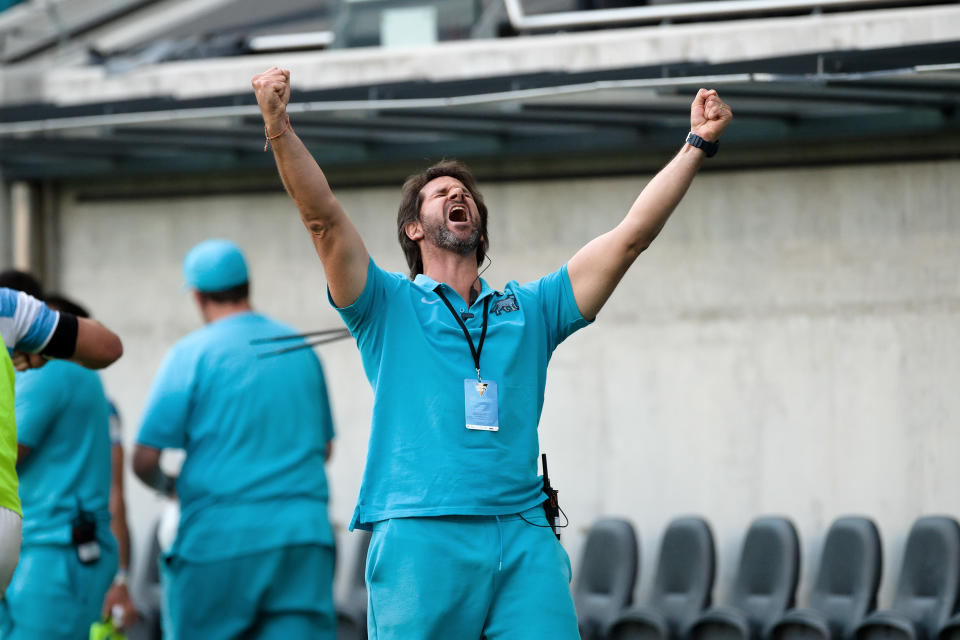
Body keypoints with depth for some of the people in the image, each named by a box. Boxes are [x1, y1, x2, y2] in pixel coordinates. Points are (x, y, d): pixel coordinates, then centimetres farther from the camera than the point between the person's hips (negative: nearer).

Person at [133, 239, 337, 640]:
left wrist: (165, 484, 16)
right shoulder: (301, 350, 12)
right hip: (304, 534, 3)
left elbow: (144, 459, -6)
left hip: (221, 537, -3)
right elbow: (324, 448, 24)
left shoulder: (192, 354, -3)